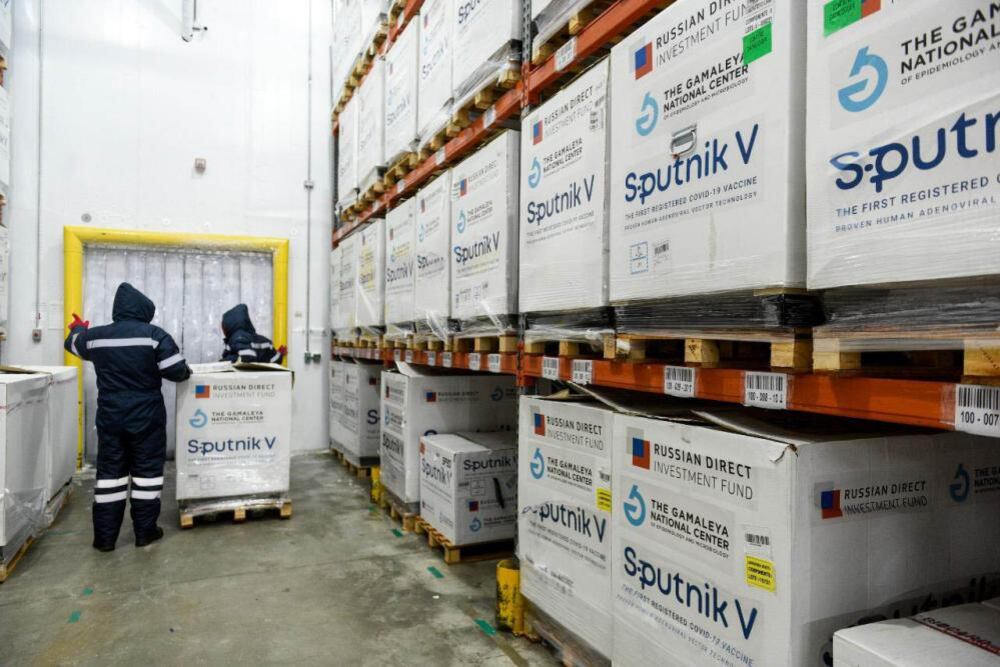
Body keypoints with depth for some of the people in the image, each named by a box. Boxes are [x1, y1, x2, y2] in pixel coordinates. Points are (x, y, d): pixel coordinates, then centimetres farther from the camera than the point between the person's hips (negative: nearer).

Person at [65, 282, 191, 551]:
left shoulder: (95, 336, 2)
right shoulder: (154, 335, -13)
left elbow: (73, 343, 26)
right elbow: (177, 371, -16)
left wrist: (78, 328, 48)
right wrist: (186, 370, 8)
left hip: (110, 415, 4)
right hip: (146, 416, -3)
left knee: (109, 470, 11)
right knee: (147, 469, 7)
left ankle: (105, 536, 14)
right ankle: (145, 531, 13)